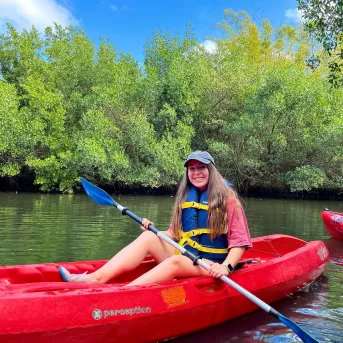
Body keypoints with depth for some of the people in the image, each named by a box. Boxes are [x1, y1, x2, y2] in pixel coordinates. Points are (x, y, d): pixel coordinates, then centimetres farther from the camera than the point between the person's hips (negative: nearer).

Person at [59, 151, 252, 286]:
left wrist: (226, 266, -25)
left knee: (174, 262, -35)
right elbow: (174, 234, 13)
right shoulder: (185, 197, 11)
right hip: (183, 255, 5)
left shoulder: (227, 197, -4)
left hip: (210, 265, -5)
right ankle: (97, 278, -35)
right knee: (148, 237, -17)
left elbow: (240, 241, -9)